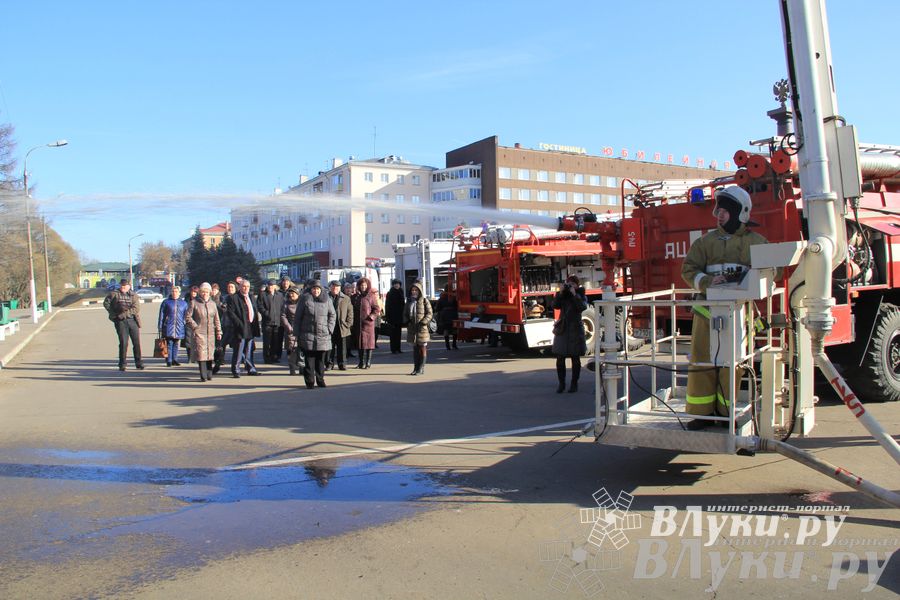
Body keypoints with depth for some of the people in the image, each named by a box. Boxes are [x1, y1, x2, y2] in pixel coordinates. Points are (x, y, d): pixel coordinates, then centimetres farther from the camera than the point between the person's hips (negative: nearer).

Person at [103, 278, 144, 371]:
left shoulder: (134, 295, 8)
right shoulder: (114, 294, 8)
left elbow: (136, 308, -5)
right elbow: (106, 303, 12)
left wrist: (124, 314, -15)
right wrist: (113, 314, 2)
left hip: (133, 320, 1)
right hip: (121, 321, -1)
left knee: (137, 342, 1)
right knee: (123, 342, -4)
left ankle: (139, 363, 11)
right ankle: (122, 364, 5)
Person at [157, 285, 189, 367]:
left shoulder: (184, 303, 12)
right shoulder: (166, 302, 5)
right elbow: (161, 315, 6)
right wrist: (160, 327, 1)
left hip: (179, 327, 2)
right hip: (168, 327, -2)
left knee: (176, 344, 7)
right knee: (169, 344, -5)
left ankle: (175, 360, 16)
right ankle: (169, 361, -1)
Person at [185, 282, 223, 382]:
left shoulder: (212, 303, 13)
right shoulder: (194, 303, 0)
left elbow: (216, 319, 15)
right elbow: (188, 317, -1)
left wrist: (218, 332, 10)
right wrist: (195, 327, -8)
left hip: (211, 332, 4)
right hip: (199, 332, -4)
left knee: (210, 352, 5)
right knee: (201, 353, -9)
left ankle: (209, 374, 13)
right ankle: (203, 376, -7)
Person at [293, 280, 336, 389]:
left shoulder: (326, 300, 7)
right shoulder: (305, 299, 1)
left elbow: (333, 315, 15)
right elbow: (297, 317, 4)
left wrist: (329, 328, 4)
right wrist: (297, 333, 0)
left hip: (323, 335, 2)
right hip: (308, 334, -2)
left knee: (321, 359, 7)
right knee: (309, 359, -4)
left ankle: (320, 380, 18)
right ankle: (310, 382, 3)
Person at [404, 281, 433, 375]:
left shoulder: (424, 301, -4)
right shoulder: (409, 301, 11)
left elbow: (430, 313, -7)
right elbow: (405, 313, 17)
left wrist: (423, 322, -16)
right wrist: (407, 322, 0)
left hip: (422, 328, -5)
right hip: (412, 329, 5)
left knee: (422, 348, 1)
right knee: (415, 349, 10)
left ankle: (421, 368, 4)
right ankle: (416, 368, 15)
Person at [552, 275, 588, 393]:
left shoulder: (580, 296, 5)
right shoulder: (562, 296, 11)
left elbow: (582, 307, -14)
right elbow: (555, 305, -6)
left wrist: (574, 294, -14)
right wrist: (561, 292, -10)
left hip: (575, 329, -2)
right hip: (562, 329, 2)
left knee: (575, 358, 3)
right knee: (560, 358, -1)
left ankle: (574, 384, 11)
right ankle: (561, 383, 9)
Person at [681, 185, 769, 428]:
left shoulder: (756, 242, 11)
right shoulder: (706, 241, 13)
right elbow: (688, 269, 6)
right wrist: (707, 282, -13)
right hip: (708, 309, 1)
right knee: (702, 359, 0)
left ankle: (725, 412, 12)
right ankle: (701, 412, 8)